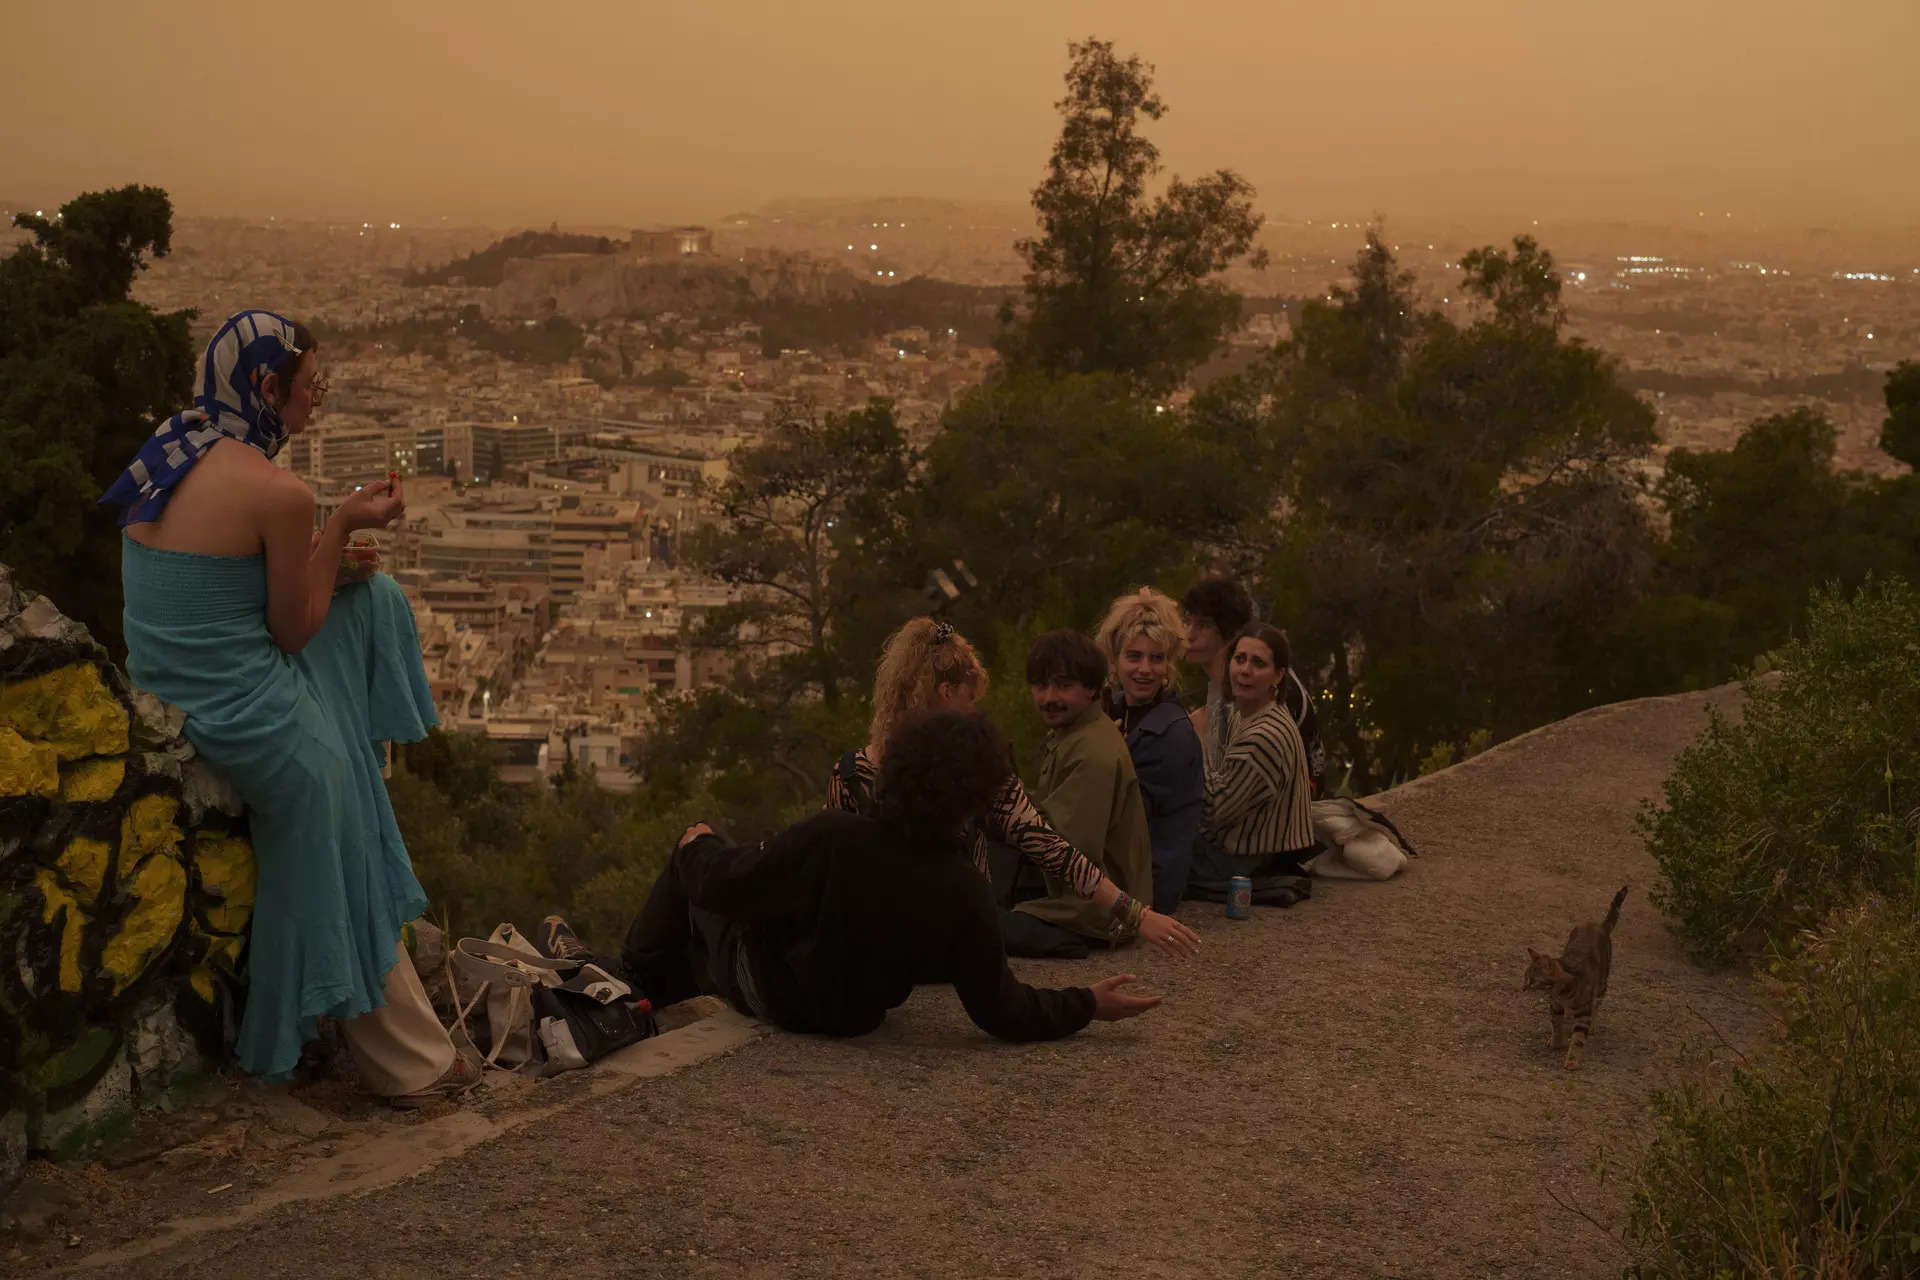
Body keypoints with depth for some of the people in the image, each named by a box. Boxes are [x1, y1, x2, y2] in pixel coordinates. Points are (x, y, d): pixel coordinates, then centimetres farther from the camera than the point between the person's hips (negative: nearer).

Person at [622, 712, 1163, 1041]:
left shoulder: (828, 838, -37)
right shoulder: (964, 896, -29)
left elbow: (725, 887, -23)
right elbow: (1001, 1011, -21)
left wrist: (700, 846, 0)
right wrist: (1088, 1005, -8)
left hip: (768, 994, -4)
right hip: (851, 1015, 4)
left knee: (690, 860, 18)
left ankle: (633, 982, 35)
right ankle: (654, 984, 45)